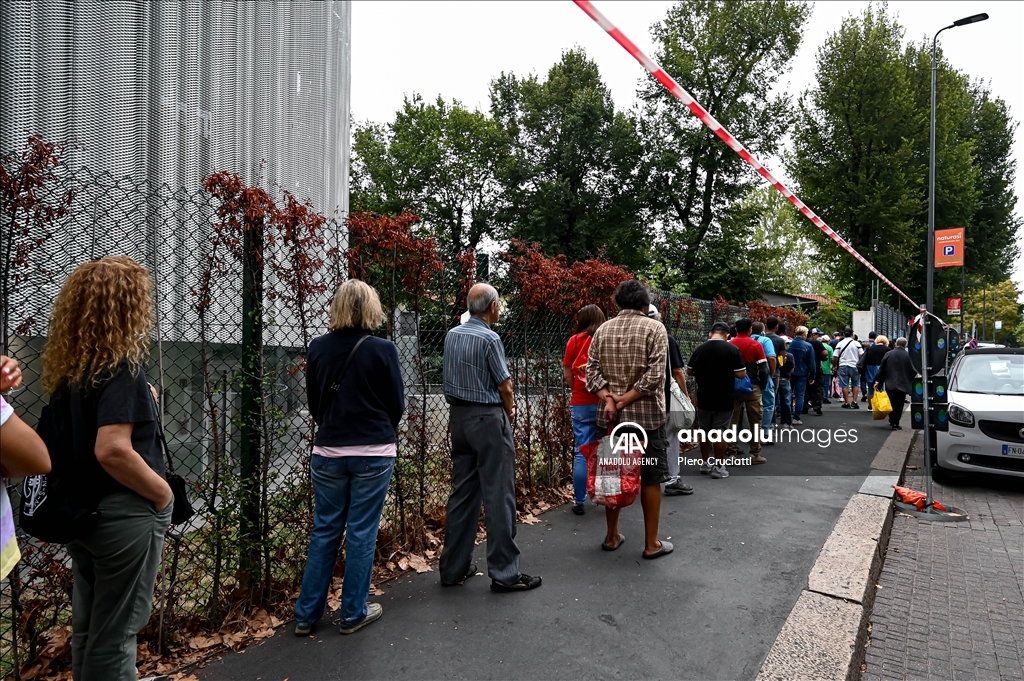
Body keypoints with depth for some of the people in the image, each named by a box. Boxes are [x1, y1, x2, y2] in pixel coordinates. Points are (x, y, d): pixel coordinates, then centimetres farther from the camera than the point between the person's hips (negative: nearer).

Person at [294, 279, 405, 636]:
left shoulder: (318, 348, -2)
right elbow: (397, 404, -3)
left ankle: (307, 614, 24)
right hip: (374, 454, -3)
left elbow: (313, 402, 7)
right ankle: (353, 614, 21)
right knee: (361, 533, 8)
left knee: (324, 531, 15)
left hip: (327, 452, 3)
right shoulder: (382, 350, -11)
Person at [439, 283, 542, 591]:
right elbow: (504, 385, -10)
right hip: (488, 418, -7)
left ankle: (454, 567, 20)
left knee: (462, 493, 13)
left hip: (458, 415, 8)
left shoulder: (451, 335, 7)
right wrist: (510, 411, 10)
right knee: (498, 495, 0)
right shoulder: (490, 338, -15)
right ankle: (504, 573, 6)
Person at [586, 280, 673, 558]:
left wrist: (609, 399, -11)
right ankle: (652, 543, 14)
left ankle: (611, 536, 23)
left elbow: (592, 371, -1)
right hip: (646, 415, -4)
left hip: (611, 416, 4)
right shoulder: (654, 328, -5)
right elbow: (655, 374, -15)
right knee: (650, 478, 6)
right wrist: (625, 400, -13)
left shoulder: (603, 330, 7)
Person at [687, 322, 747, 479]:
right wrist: (729, 371, 7)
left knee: (705, 430, 14)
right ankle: (718, 467, 8)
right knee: (720, 432, 2)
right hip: (724, 399, -3)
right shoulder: (732, 349, -11)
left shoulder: (699, 348, -1)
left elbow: (689, 371, 8)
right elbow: (741, 374, -12)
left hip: (704, 398, 3)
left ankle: (705, 463, 24)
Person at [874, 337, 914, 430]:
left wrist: (877, 381, 4)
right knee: (899, 404, 3)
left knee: (891, 403, 16)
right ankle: (895, 423, 0)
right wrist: (910, 380, 15)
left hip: (889, 383, 2)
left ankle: (892, 420, 23)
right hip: (903, 384, -2)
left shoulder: (887, 354, 0)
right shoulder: (908, 356, -5)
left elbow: (881, 369, 0)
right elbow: (913, 371, -2)